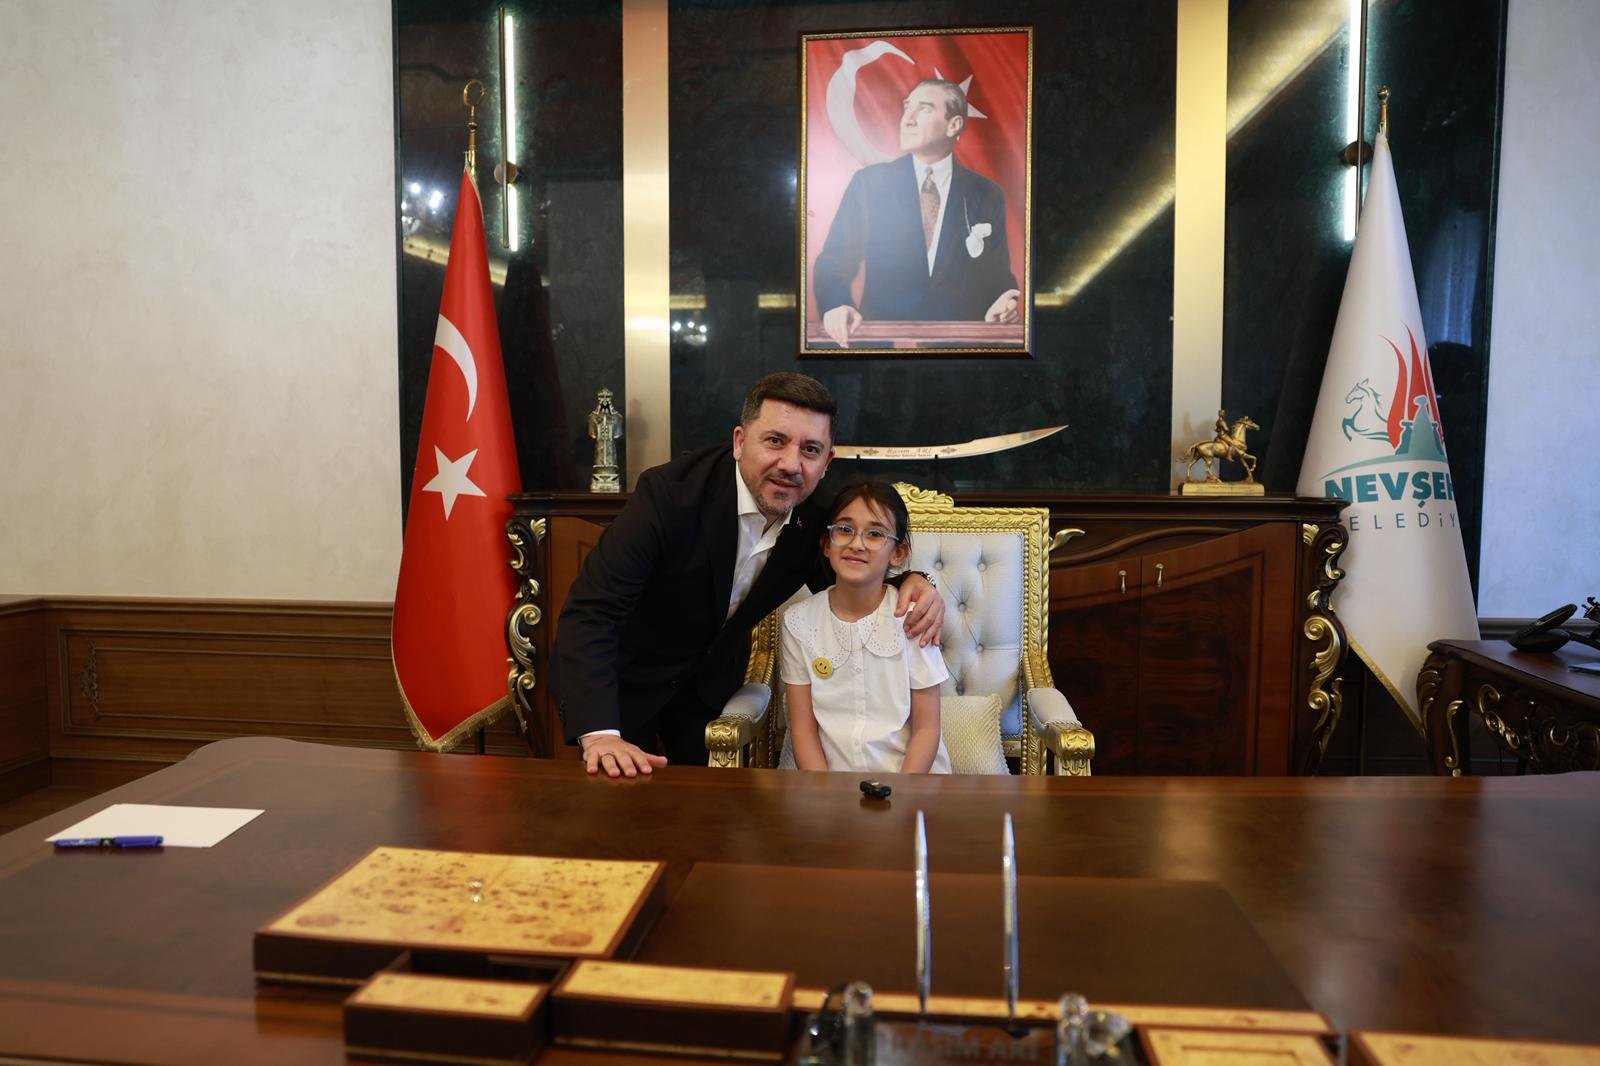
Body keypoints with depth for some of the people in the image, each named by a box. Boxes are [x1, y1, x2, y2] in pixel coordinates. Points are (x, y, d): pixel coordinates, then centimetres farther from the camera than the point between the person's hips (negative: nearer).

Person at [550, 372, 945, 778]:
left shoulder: (813, 517, -15)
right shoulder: (669, 491, -31)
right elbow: (591, 610, -36)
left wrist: (910, 580, -20)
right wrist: (599, 734, -49)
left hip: (711, 678, 4)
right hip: (624, 676, -4)